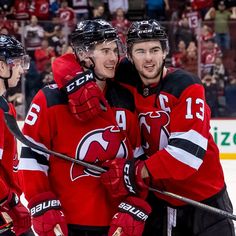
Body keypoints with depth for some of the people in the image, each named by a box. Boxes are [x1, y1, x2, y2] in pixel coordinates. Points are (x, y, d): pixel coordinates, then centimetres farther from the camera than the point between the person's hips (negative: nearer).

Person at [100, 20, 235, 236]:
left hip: (204, 197, -4)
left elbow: (188, 149, -27)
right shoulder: (125, 83, -5)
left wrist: (136, 173, -34)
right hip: (159, 199, 4)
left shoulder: (186, 87, -18)